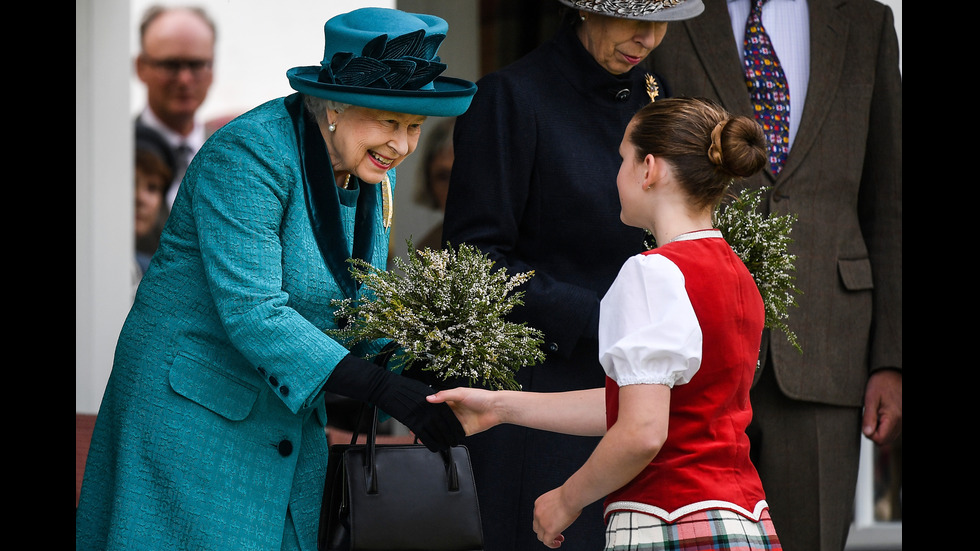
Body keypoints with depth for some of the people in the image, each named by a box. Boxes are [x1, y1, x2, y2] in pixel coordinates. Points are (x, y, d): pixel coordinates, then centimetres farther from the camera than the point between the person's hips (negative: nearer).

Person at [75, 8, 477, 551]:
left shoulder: (370, 170, 2)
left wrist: (418, 373, -12)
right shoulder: (248, 154, -22)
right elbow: (252, 312, -29)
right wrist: (384, 389, -36)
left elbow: (356, 302, 9)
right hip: (194, 400, -7)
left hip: (288, 411, 7)